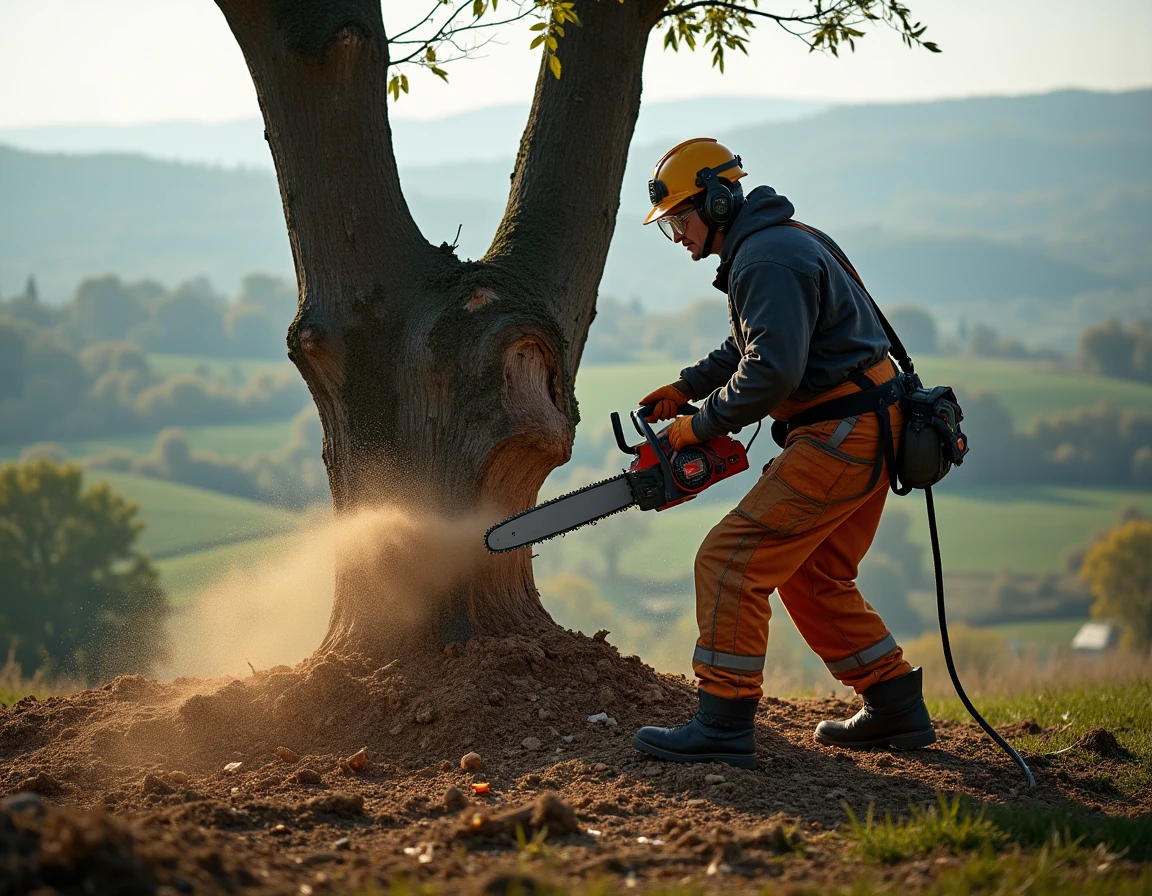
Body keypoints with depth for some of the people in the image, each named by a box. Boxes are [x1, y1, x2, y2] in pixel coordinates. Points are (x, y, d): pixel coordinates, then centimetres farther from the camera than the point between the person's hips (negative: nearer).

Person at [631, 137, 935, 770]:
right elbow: (749, 346, 32)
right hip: (868, 433, 11)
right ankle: (897, 709, 24)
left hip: (840, 438, -11)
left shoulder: (768, 260, -16)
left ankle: (723, 726, -10)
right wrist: (684, 389, 21)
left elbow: (773, 370, -26)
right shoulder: (774, 244, 18)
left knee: (731, 562, -10)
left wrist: (701, 426, -14)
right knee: (814, 577, 20)